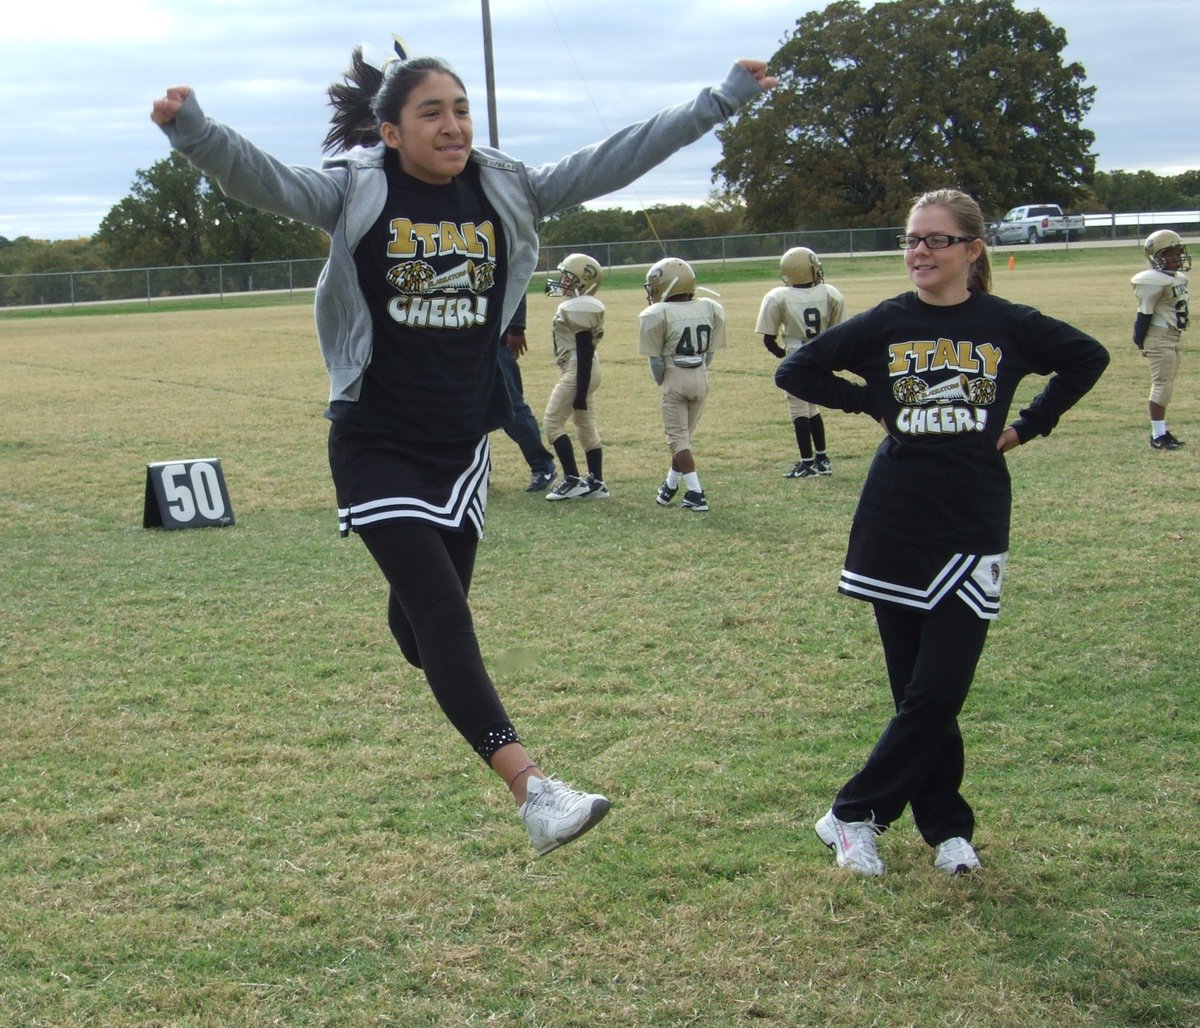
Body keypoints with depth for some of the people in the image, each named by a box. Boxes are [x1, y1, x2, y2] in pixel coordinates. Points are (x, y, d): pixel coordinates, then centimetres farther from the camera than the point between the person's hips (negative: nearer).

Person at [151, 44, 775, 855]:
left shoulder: (505, 192, 1)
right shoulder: (357, 193, -9)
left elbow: (618, 159, 2)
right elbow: (261, 178, -25)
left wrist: (725, 99, 1)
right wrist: (192, 128, -45)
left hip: (462, 449, 4)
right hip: (377, 448, -4)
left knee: (428, 623, 17)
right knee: (441, 615, -14)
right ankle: (533, 790, -21)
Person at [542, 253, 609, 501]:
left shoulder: (578, 309, -19)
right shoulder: (580, 305, 12)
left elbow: (584, 352, -21)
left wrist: (580, 392, -20)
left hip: (578, 371, -10)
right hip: (584, 371, 10)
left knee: (553, 422, -5)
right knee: (586, 425, 13)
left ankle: (573, 480, -4)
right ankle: (596, 483, 16)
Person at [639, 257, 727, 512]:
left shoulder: (658, 315, -13)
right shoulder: (710, 309, 1)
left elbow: (656, 358, -6)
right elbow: (710, 352, 6)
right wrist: (698, 373, 16)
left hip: (675, 379, -5)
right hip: (701, 379, 5)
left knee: (678, 438, 3)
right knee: (684, 435, 18)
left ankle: (696, 494, -6)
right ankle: (670, 487, 32)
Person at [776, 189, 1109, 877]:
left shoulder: (1008, 325, 0)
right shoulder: (886, 324, 0)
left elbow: (1088, 358, 15)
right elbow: (796, 371, 8)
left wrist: (1028, 426, 7)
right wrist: (873, 404, 0)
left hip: (974, 528, 0)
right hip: (896, 528, 0)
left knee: (940, 690, -4)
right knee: (917, 689, 5)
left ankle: (855, 813, 10)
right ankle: (947, 827, 18)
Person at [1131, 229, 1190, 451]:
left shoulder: (1178, 278, 11)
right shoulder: (1155, 282, -19)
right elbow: (1144, 314, -17)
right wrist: (1141, 342, -13)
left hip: (1172, 338, 10)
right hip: (1159, 339, -10)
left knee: (1166, 385, 13)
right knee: (1161, 385, -8)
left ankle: (1162, 431, 21)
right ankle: (1157, 436, -4)